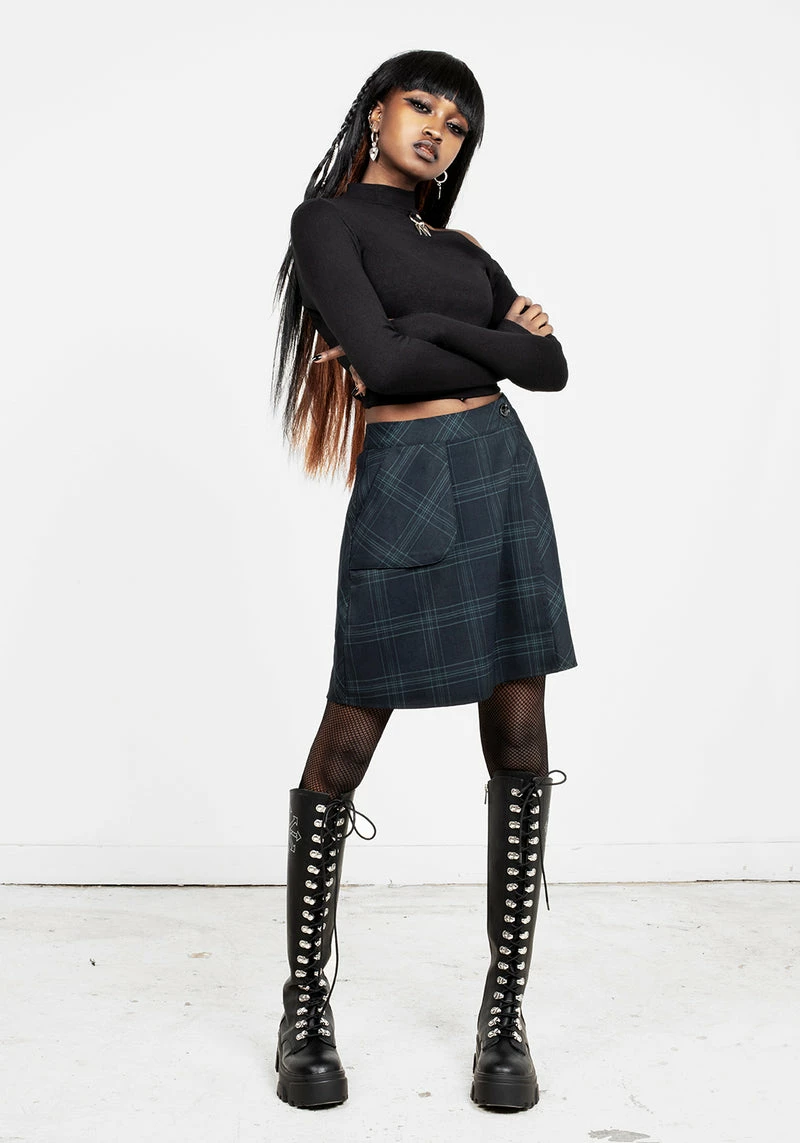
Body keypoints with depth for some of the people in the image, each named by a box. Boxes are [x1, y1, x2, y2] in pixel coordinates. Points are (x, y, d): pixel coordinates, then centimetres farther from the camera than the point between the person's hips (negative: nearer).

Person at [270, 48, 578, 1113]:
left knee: (520, 740, 1)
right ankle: (306, 1005, 14)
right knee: (349, 741, -2)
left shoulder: (458, 248, 21)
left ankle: (505, 1011, 12)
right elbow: (381, 359, -14)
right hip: (406, 482, -6)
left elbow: (551, 366, 7)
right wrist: (489, 344, 0)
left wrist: (436, 333, -6)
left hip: (503, 472, 6)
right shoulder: (329, 219, 2)